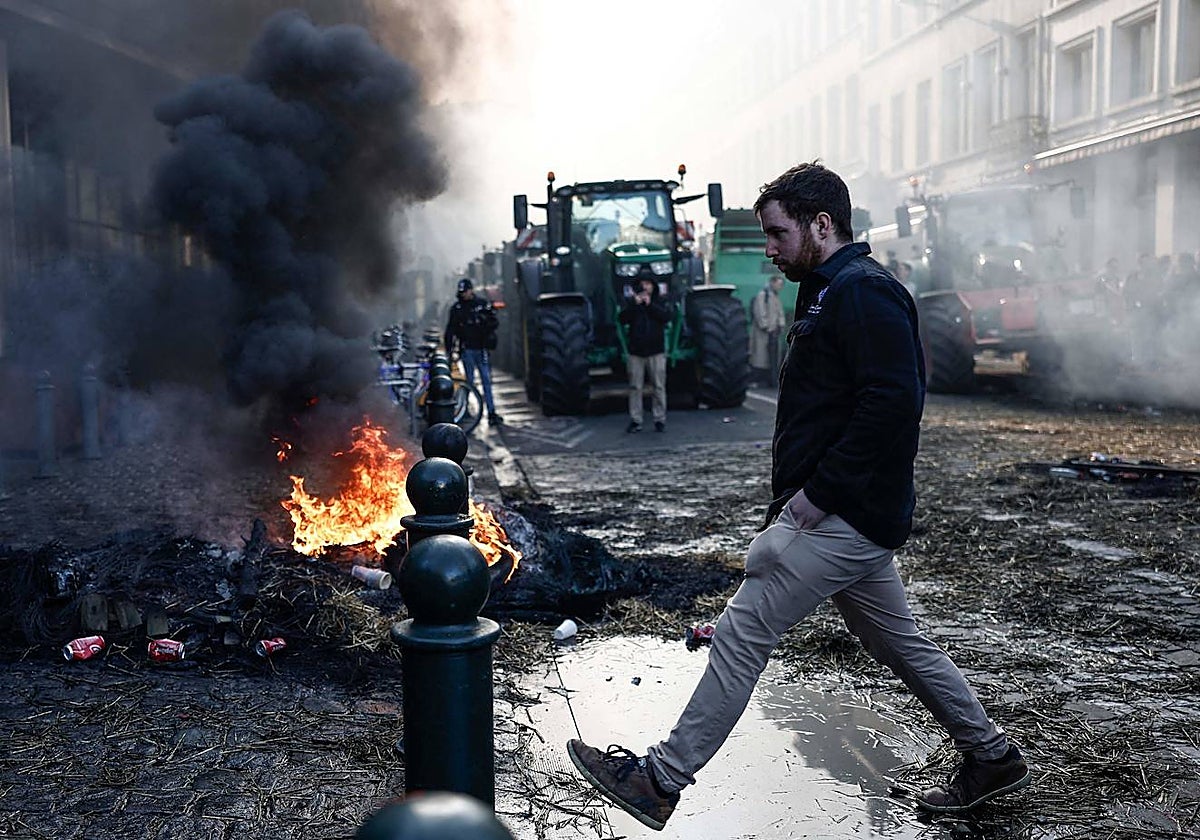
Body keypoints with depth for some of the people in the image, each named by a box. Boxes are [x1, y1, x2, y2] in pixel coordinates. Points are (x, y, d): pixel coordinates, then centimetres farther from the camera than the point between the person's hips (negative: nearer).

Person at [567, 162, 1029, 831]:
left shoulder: (865, 292, -14)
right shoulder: (831, 291, 19)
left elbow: (893, 403, -25)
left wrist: (820, 492, -22)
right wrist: (796, 497, 15)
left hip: (844, 517, -11)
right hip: (846, 516, 11)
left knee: (742, 634, -7)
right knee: (899, 642, 19)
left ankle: (663, 779, 1)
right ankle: (992, 757, 32)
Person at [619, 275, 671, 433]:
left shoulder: (660, 301, 6)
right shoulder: (630, 301, 7)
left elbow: (667, 316, -11)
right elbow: (623, 319, -7)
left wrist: (650, 305, -17)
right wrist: (634, 304, -18)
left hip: (656, 350, -1)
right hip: (636, 350, 1)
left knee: (658, 387, 1)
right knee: (635, 387, 3)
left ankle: (660, 419, 8)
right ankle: (635, 420, 8)